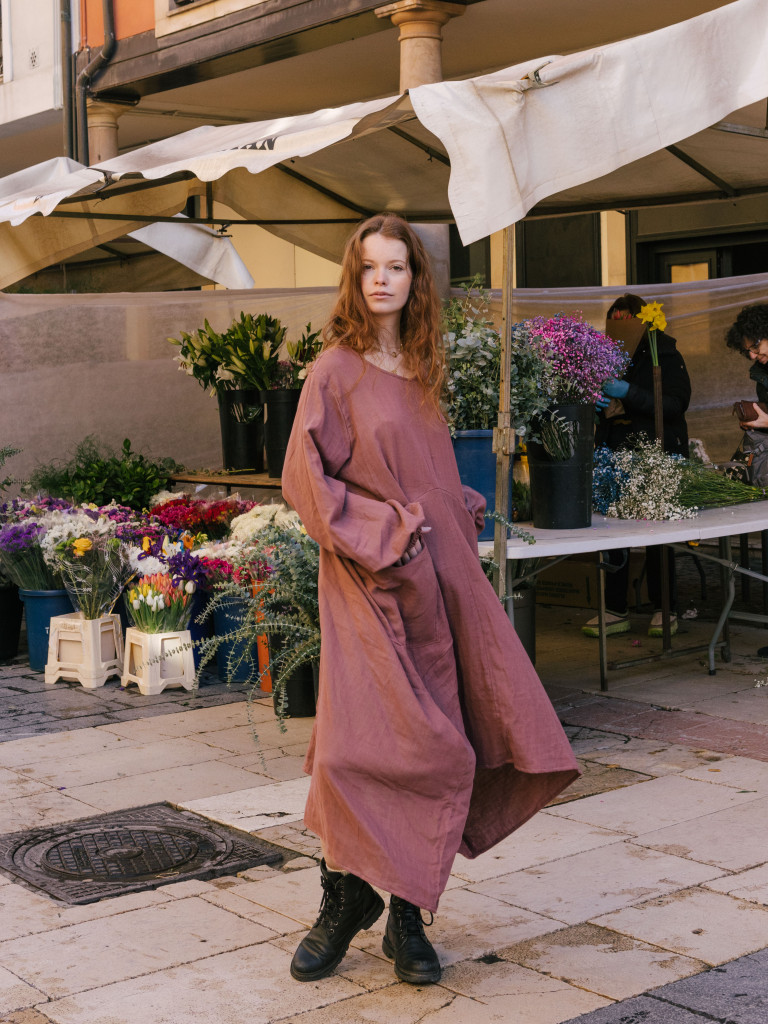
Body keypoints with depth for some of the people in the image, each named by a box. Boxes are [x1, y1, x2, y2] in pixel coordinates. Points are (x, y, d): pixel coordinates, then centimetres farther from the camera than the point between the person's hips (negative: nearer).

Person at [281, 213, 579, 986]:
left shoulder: (420, 369, 14)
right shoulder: (336, 369, -4)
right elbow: (305, 478, -9)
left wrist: (461, 513, 8)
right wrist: (381, 534, -15)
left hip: (440, 578, 6)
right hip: (370, 584, -6)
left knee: (437, 747, 1)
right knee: (360, 744, -11)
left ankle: (406, 911, 10)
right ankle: (346, 902, 8)